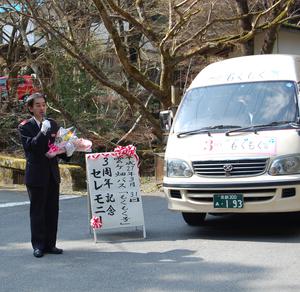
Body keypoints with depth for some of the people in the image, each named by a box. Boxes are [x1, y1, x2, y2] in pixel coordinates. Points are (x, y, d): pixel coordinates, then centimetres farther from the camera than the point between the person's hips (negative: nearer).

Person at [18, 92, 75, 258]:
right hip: (36, 175, -5)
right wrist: (42, 132, -30)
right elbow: (30, 147, -19)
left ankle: (50, 244, 18)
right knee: (37, 211, 1)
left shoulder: (53, 124, 11)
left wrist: (67, 152, -7)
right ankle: (38, 246, 10)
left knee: (52, 210, 9)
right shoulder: (25, 127, -5)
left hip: (52, 174, 5)